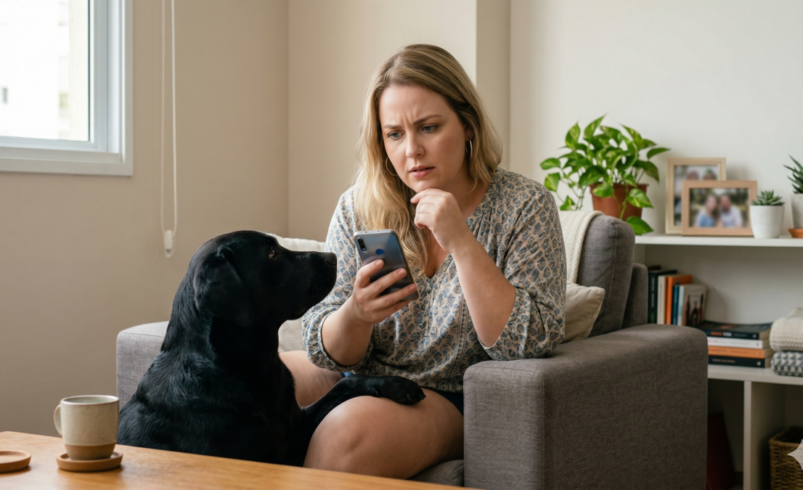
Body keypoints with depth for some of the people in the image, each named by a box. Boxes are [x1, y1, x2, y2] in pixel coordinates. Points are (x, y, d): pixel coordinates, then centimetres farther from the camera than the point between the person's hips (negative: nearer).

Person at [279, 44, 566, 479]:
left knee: (351, 430, -34)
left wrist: (461, 242, -23)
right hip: (353, 378, 4)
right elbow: (328, 352, 1)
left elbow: (528, 346, -17)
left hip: (448, 398, -4)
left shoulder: (524, 207, -7)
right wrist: (356, 314, -23)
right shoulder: (358, 208, 1)